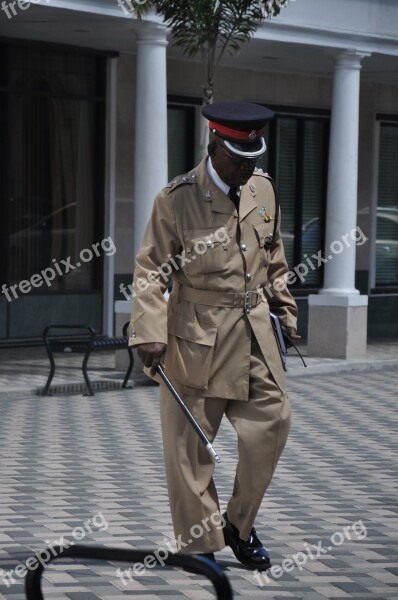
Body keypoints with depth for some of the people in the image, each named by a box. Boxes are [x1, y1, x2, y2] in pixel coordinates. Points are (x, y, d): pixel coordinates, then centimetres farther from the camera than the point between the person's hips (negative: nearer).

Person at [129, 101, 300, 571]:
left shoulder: (263, 188, 7)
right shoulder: (176, 199, -10)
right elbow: (151, 270, -11)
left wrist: (283, 310, 21)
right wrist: (150, 333, -21)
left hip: (254, 331, 5)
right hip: (198, 337, -5)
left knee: (272, 422, 3)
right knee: (190, 444, 1)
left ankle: (239, 525, 21)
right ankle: (199, 544, 14)